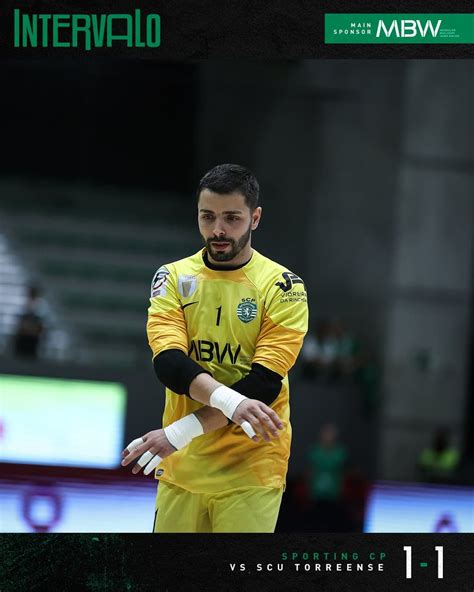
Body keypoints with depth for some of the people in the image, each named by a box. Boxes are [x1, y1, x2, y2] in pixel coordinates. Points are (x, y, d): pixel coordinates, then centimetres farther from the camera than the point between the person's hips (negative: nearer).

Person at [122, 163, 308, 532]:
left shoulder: (283, 287, -4)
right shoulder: (173, 278, 4)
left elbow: (263, 384, -13)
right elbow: (168, 363, -11)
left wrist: (182, 431, -21)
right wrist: (230, 401, -29)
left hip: (251, 469, -3)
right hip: (181, 466, 3)